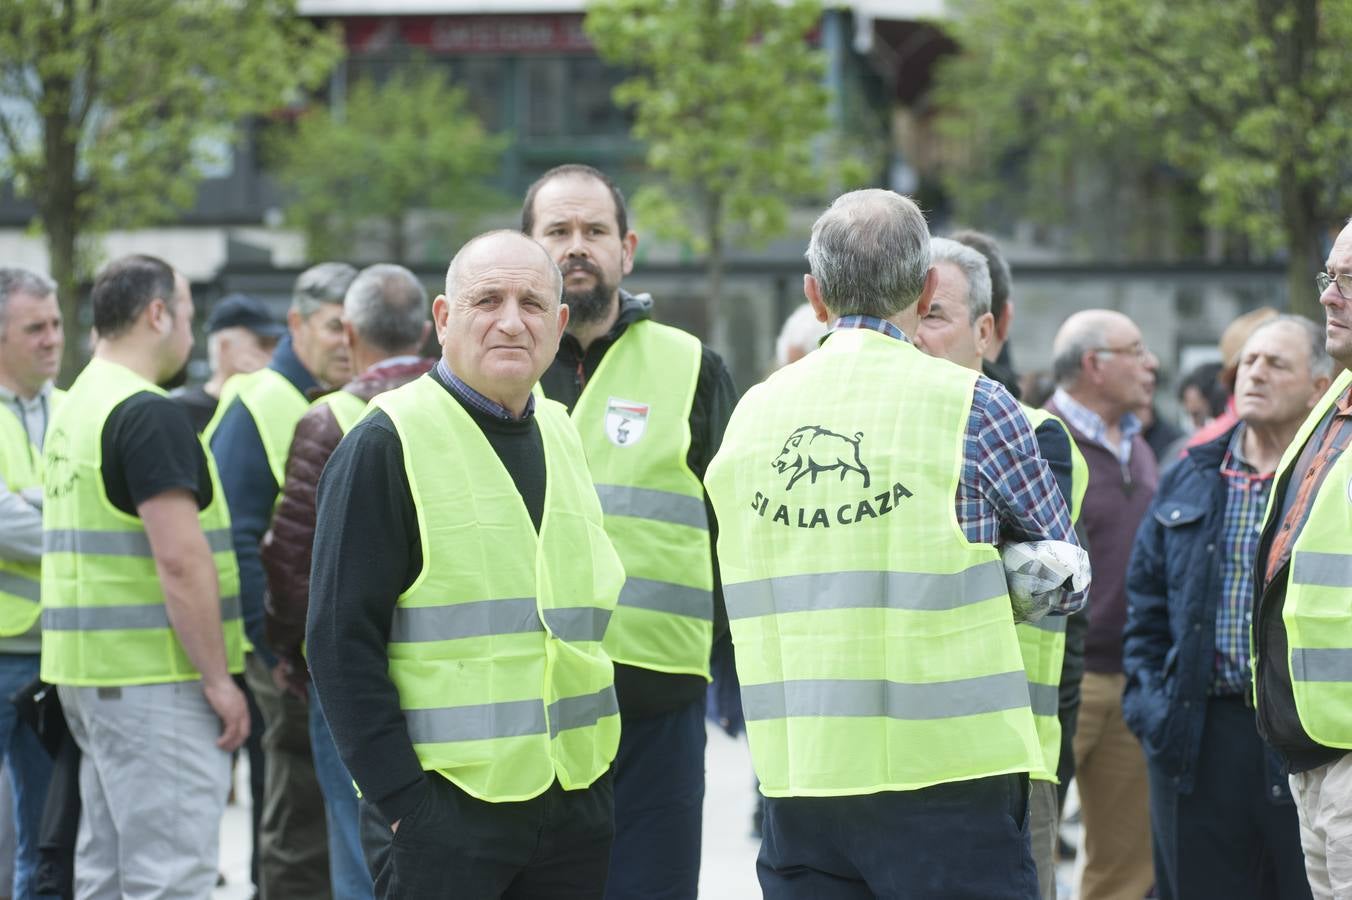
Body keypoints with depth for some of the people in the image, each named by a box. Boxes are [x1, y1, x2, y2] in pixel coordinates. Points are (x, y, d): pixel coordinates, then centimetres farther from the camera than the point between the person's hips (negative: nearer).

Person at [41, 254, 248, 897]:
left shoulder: (74, 408, 15)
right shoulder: (148, 414, -15)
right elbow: (179, 558, -21)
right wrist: (218, 678, -16)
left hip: (90, 669, 10)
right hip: (152, 676, -10)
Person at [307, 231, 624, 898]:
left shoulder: (561, 436, 14)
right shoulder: (387, 443, -7)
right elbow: (340, 639, -11)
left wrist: (601, 778, 15)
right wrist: (399, 798, -16)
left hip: (578, 806, 6)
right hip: (443, 811, -6)